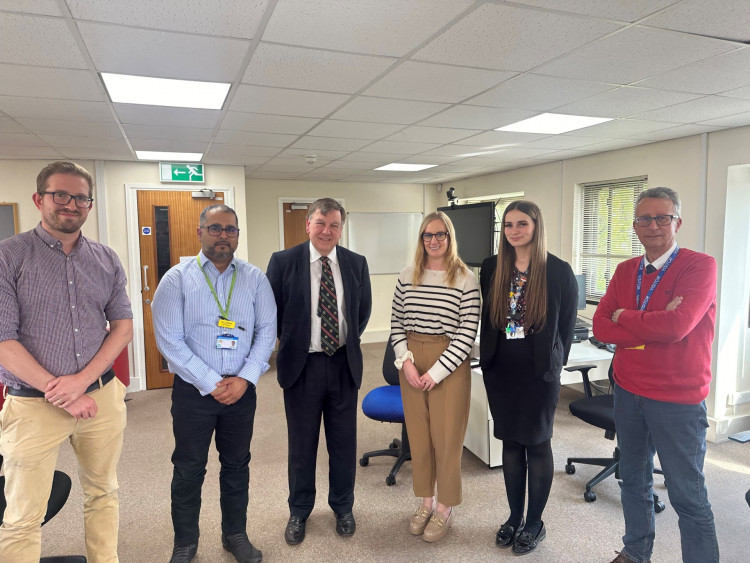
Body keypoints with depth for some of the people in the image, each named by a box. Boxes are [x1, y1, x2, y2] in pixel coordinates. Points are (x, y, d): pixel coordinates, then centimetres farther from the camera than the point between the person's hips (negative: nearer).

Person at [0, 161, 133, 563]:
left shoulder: (106, 259, 6)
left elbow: (123, 325, 5)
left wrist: (82, 379, -10)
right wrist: (60, 394, -12)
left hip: (102, 397, 4)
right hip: (34, 405, -3)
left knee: (103, 493, 17)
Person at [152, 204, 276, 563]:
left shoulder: (255, 278, 1)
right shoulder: (176, 279, -6)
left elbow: (267, 331, 0)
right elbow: (169, 341, -11)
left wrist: (245, 378, -12)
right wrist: (212, 384, -14)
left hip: (241, 389, 2)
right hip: (193, 390, -2)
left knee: (237, 465, 15)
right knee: (189, 469, 11)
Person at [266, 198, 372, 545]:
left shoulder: (356, 263, 0)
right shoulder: (283, 261, -8)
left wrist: (349, 341, 10)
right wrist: (291, 342, 3)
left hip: (344, 364, 2)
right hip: (302, 365, -2)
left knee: (344, 442, 14)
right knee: (302, 444, 13)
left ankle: (343, 507, 36)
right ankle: (299, 511, 35)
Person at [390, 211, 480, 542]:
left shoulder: (465, 280, -7)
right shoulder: (407, 277, 4)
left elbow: (467, 334, -10)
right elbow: (397, 324, 7)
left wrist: (436, 372, -14)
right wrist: (405, 361, -7)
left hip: (449, 364, -3)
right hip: (411, 361, 4)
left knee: (446, 437, 6)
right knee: (418, 435, 13)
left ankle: (445, 507, 26)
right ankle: (426, 500, 32)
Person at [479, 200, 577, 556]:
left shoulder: (559, 271, -8)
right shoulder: (492, 269, 2)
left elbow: (567, 325, -3)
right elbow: (487, 319, 8)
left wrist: (553, 364, -1)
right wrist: (488, 360, 5)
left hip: (539, 371, -3)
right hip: (501, 370, 4)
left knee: (537, 443, 9)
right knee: (510, 442, 14)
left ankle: (535, 523, 26)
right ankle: (515, 516, 30)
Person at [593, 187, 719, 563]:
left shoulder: (700, 266, -10)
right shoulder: (625, 271, 6)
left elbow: (677, 326, -25)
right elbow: (601, 328, -4)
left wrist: (624, 316, -9)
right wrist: (654, 325, -17)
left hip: (678, 399, -5)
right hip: (628, 392, 5)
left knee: (688, 495, 4)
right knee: (634, 481, 18)